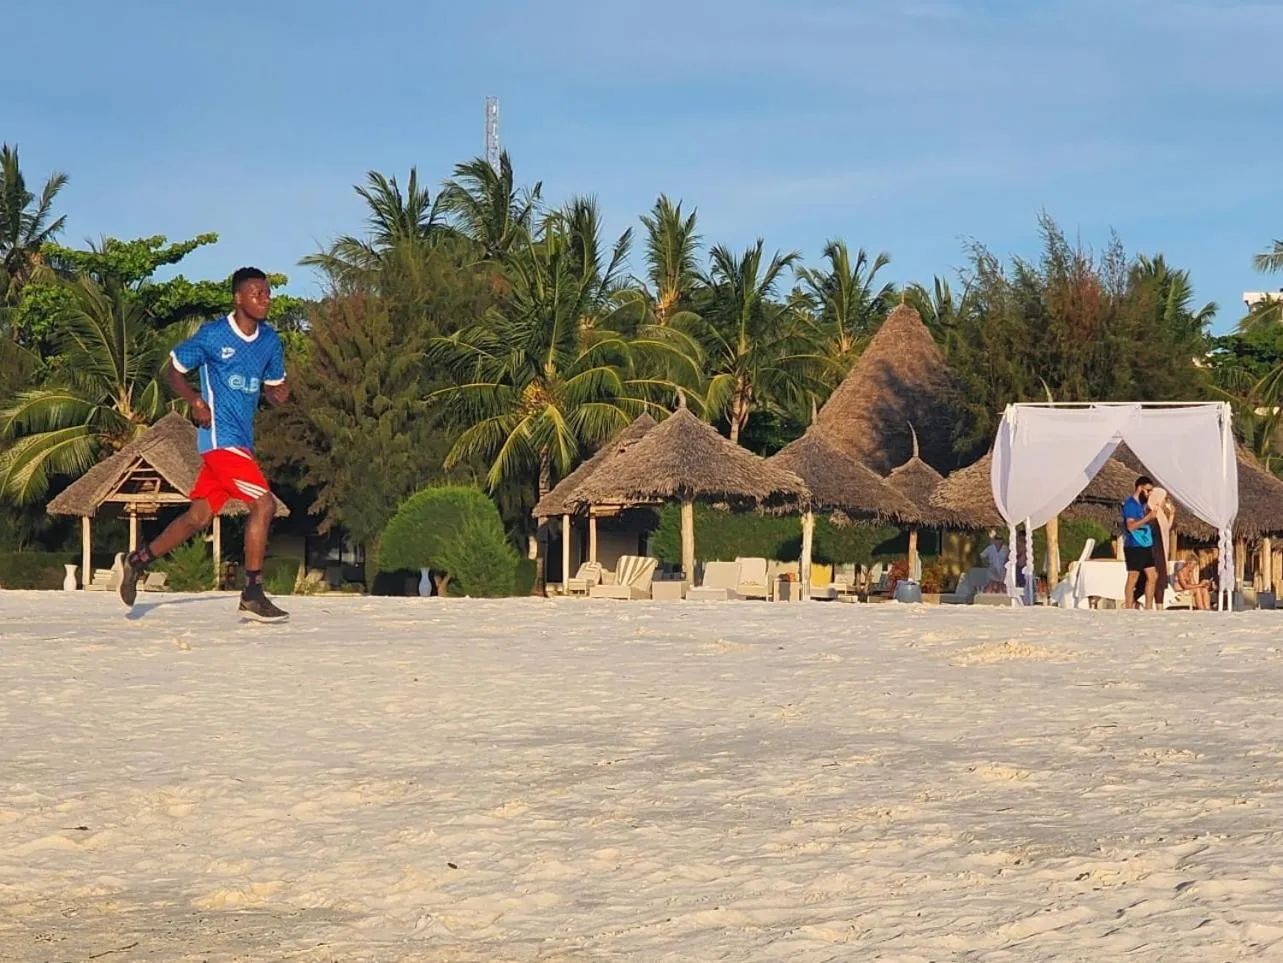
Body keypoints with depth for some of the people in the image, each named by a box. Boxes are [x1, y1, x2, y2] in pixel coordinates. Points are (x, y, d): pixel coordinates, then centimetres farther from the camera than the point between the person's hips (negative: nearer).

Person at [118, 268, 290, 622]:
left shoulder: (269, 340, 9)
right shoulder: (212, 334, -7)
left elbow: (273, 388, 19)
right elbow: (174, 370, 2)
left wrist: (280, 393, -5)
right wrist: (195, 401, -14)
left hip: (242, 439, 7)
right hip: (220, 436, -7)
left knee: (199, 517, 11)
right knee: (263, 503, -16)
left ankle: (139, 560, 27)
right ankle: (253, 594, -12)